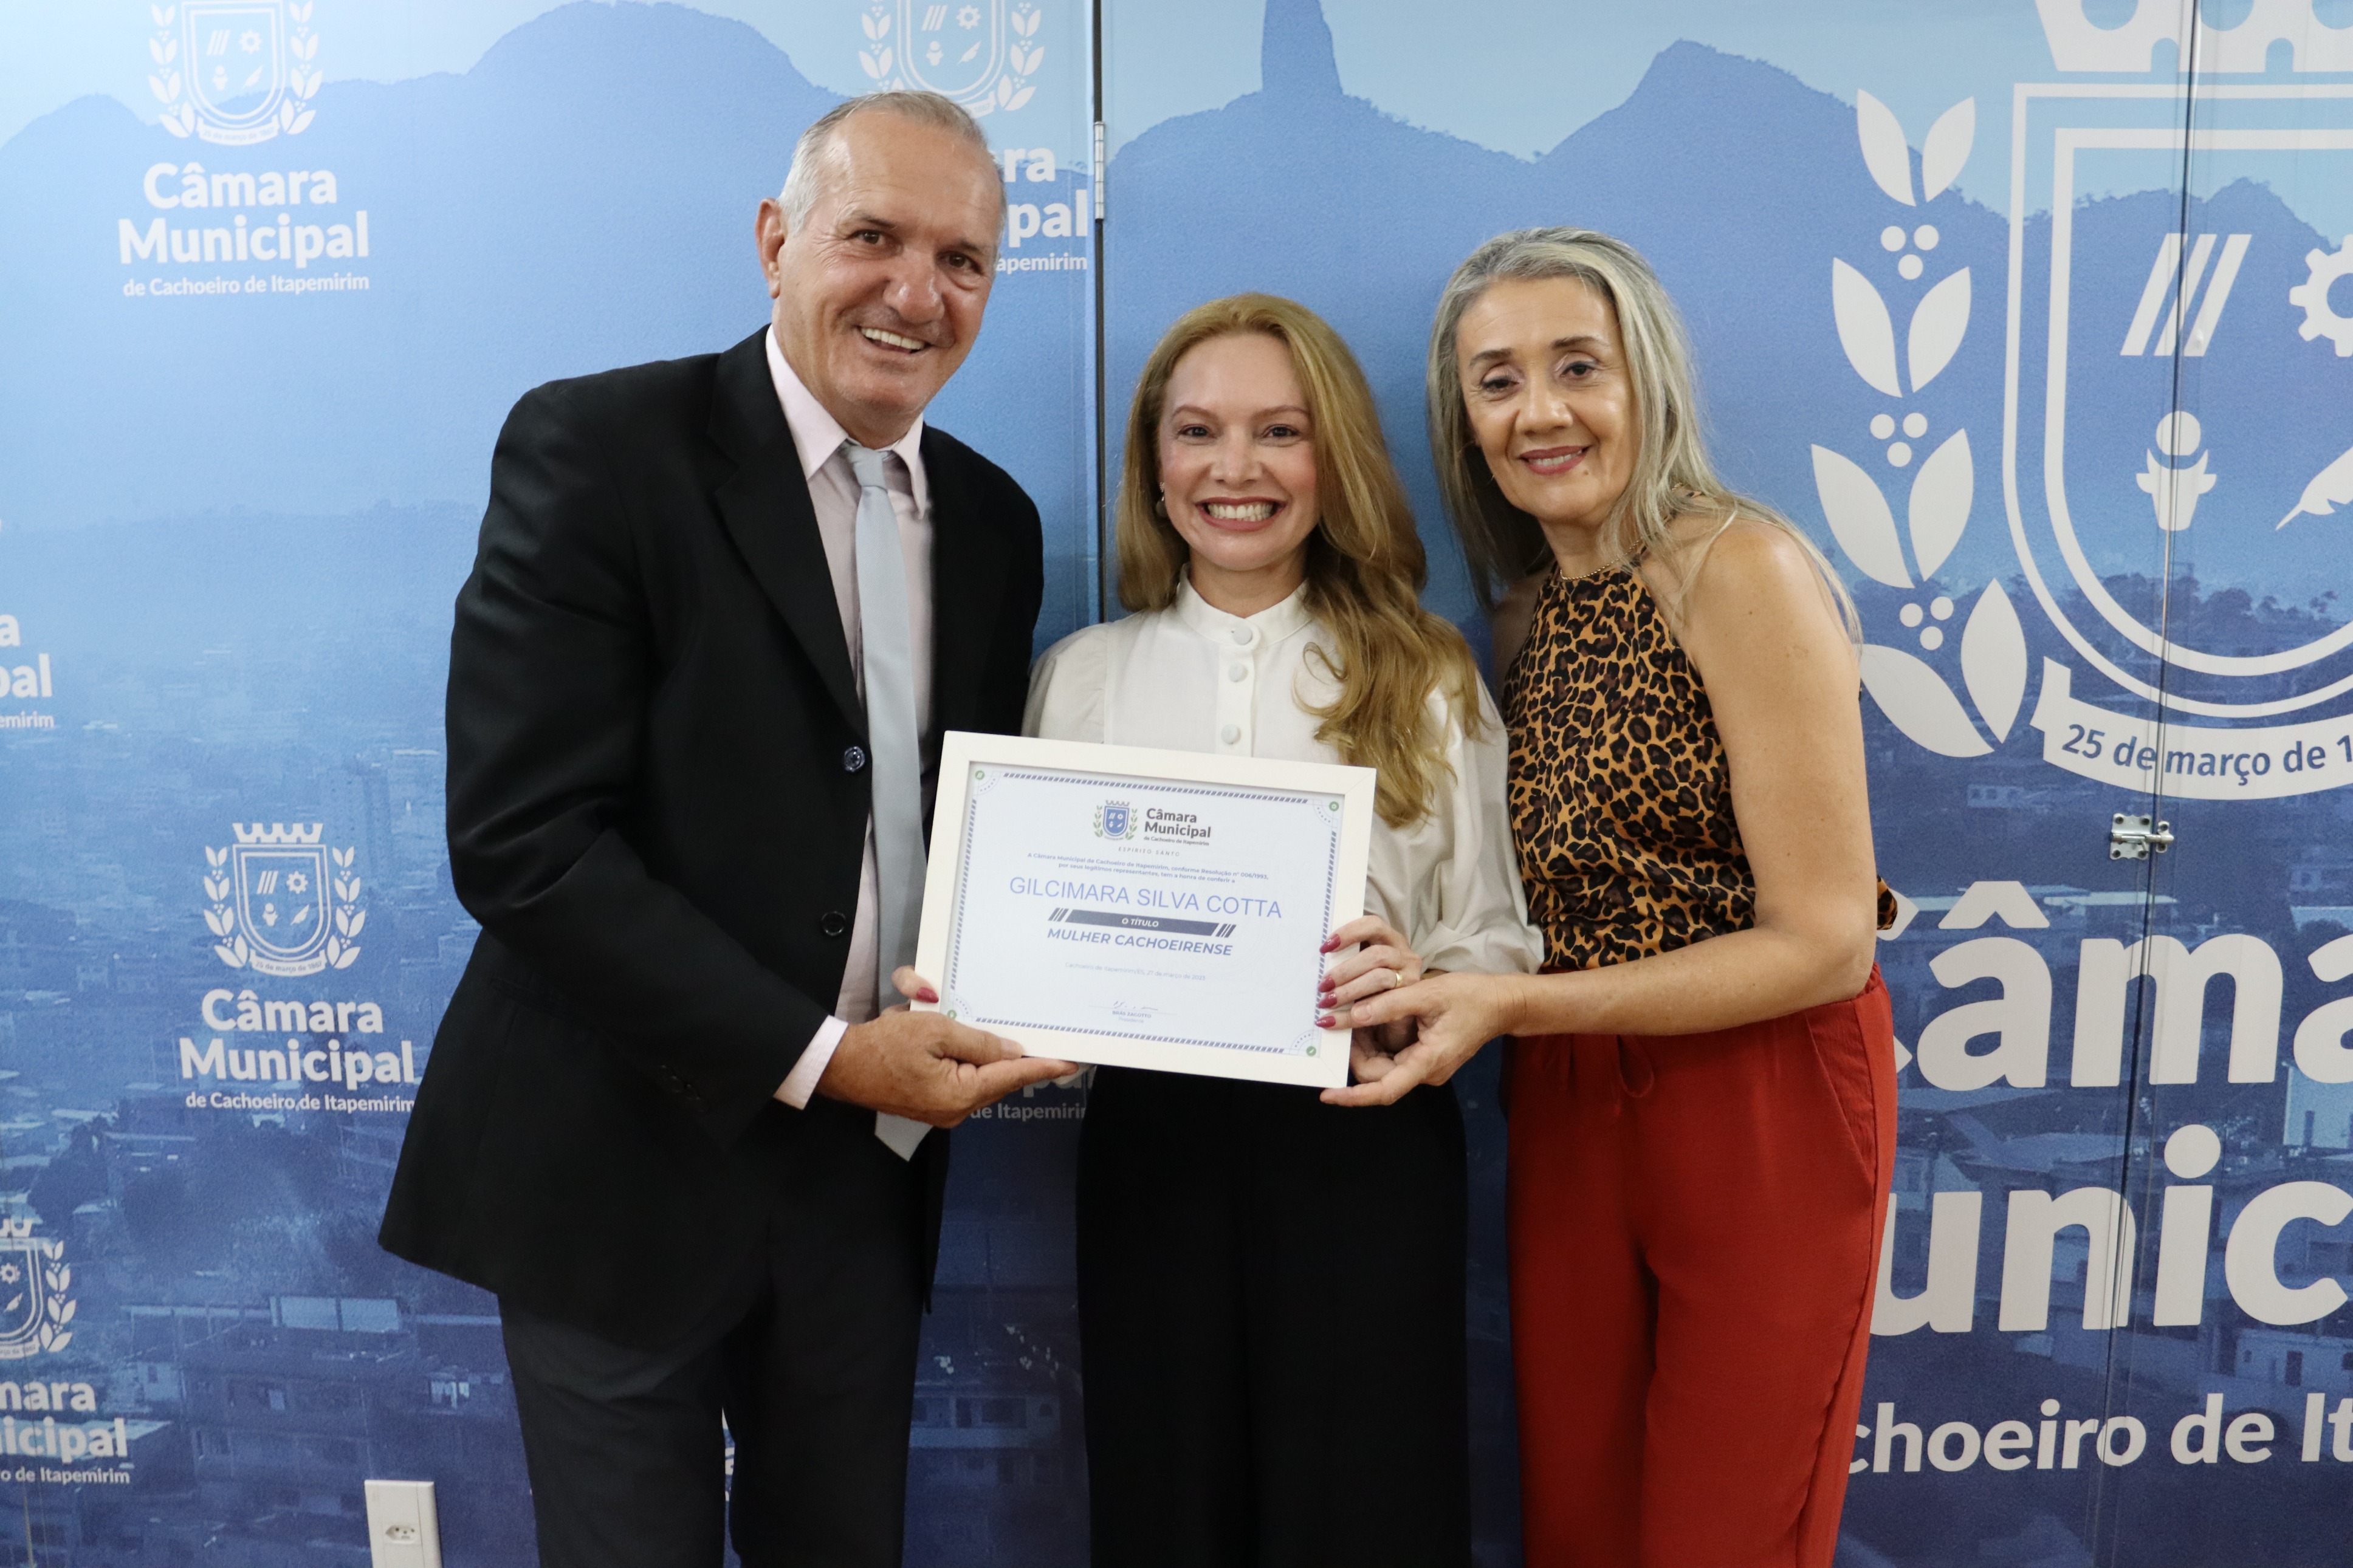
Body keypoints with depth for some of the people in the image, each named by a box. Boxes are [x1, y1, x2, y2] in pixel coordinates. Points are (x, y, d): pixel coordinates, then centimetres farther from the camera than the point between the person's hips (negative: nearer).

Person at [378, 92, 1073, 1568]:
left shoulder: (992, 521, 6)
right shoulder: (595, 447, -12)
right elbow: (519, 838, -19)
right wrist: (814, 1054, -20)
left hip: (869, 1164, 5)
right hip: (623, 1156, -5)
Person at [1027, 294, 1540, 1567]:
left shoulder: (1425, 681, 3)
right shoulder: (1081, 676, 6)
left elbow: (1497, 938, 3)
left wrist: (1420, 983, -18)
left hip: (1365, 1146, -1)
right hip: (1148, 1142, 1)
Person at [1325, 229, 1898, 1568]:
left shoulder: (1741, 569, -14)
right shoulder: (1531, 612, 7)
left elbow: (1826, 942, -17)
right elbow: (1562, 898, 10)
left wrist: (1514, 1004, -21)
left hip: (1763, 1112, -6)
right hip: (1568, 1114, 6)